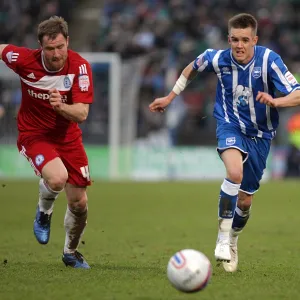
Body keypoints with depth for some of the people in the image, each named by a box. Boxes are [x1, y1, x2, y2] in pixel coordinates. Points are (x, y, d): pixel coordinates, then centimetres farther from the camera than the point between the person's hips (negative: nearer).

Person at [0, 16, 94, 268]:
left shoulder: (80, 67, -19)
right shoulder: (25, 60, -21)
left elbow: (82, 114, -23)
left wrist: (61, 107, -42)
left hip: (67, 136, 2)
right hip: (34, 133, -2)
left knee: (79, 202, 4)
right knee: (57, 178, -33)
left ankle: (71, 252, 34)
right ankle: (44, 214, 4)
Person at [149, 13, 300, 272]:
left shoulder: (269, 60, -19)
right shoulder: (218, 59, -13)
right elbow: (193, 68, 10)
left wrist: (274, 100, -43)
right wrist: (170, 97, 13)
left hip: (260, 134, 1)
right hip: (230, 126, -1)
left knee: (245, 199, 8)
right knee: (235, 173, -33)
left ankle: (233, 241, 39)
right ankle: (223, 238, -23)